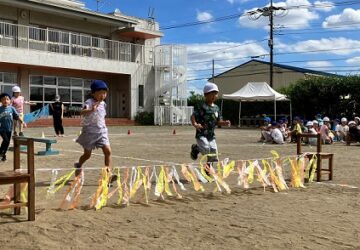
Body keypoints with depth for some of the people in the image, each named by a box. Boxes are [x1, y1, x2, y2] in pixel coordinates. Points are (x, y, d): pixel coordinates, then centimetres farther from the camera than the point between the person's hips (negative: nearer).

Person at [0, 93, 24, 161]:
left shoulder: (11, 108, 0)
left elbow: (17, 116, 2)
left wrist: (22, 122, -6)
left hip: (9, 129, 3)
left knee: (7, 142, 10)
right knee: (6, 140, -18)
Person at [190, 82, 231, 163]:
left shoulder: (216, 108, 10)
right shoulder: (201, 107, -11)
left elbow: (218, 121, 17)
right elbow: (193, 116, -17)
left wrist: (224, 123, -2)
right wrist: (195, 124, -35)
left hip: (211, 135, 6)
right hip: (201, 134, -6)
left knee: (214, 158, 5)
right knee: (206, 149, -26)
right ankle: (196, 148, 7)